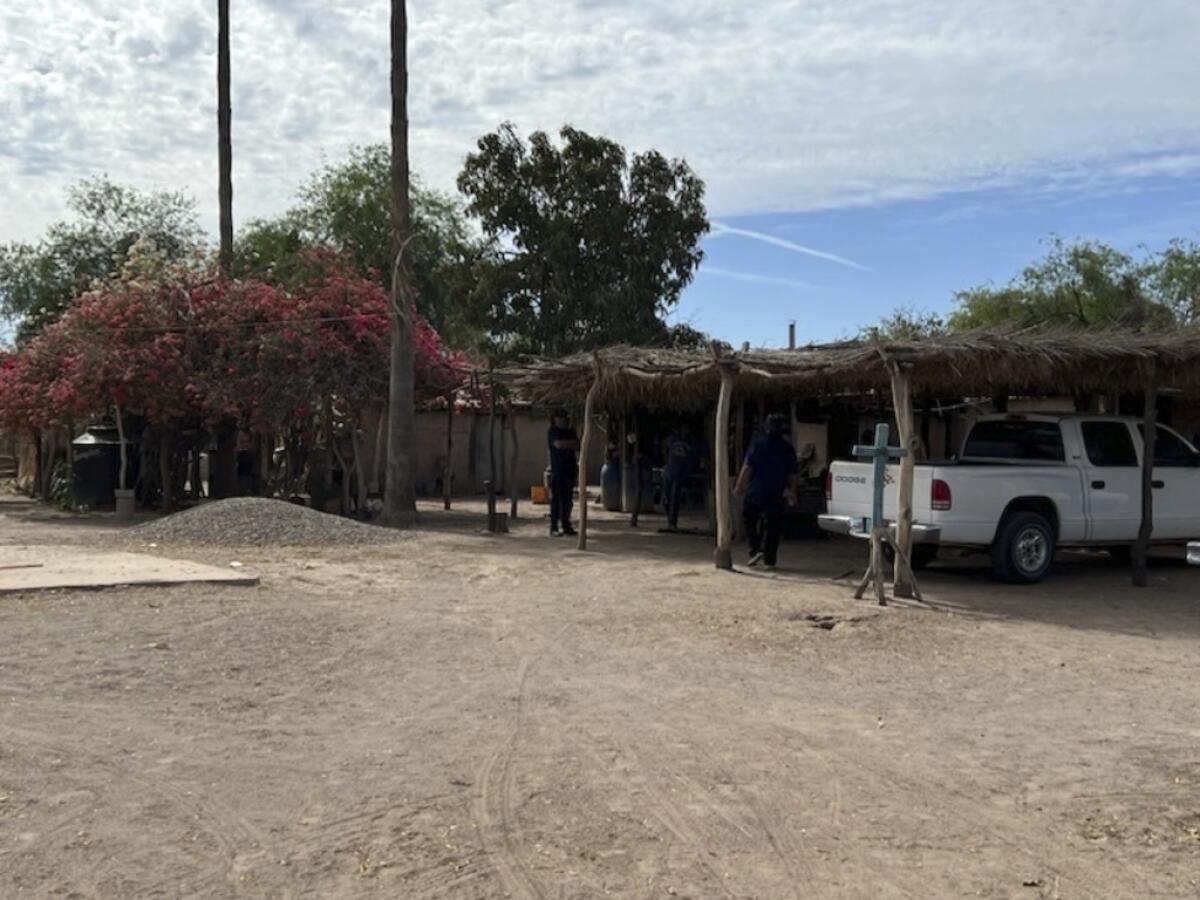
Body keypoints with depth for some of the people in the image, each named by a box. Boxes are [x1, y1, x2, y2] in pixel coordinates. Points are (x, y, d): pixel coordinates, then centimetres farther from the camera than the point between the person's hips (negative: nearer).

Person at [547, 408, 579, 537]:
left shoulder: (570, 431, 17)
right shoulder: (552, 431, -1)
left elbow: (577, 446, 8)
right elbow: (558, 444, -17)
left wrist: (565, 444, -8)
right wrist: (572, 442, -3)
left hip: (569, 469, 6)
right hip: (557, 470, -6)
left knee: (567, 499, 5)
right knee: (556, 499, -7)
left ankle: (566, 526, 10)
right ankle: (554, 527, -6)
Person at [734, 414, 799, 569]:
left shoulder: (758, 444, -6)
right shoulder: (788, 448, 4)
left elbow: (747, 468, -9)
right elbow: (792, 474, 7)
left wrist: (739, 486, -2)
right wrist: (792, 492, 17)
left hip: (755, 492, -2)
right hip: (775, 495, 2)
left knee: (749, 522, 14)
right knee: (772, 527, 8)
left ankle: (756, 550, -1)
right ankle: (769, 559, 7)